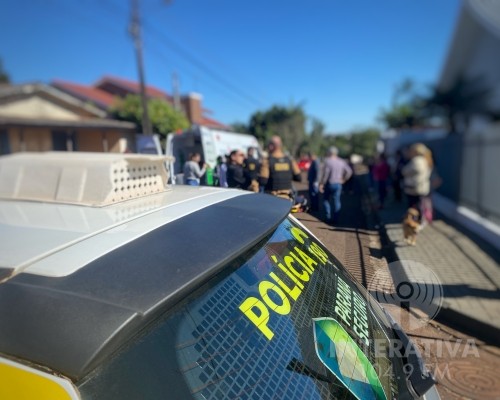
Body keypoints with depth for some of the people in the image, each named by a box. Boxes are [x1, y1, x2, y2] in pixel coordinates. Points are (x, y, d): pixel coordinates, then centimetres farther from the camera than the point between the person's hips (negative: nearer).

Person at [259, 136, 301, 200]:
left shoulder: (267, 161, -10)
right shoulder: (290, 160, 3)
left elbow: (262, 181, -15)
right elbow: (299, 178, 5)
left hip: (271, 198, -4)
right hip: (287, 198, 4)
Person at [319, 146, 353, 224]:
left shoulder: (328, 161, -10)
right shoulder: (341, 162, 7)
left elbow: (325, 173, -16)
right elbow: (349, 171, 6)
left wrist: (321, 184, -12)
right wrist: (343, 179, 10)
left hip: (329, 184, -4)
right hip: (338, 184, 4)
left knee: (326, 200, 11)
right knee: (337, 201, 7)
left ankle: (328, 217, 4)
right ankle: (335, 218, 7)